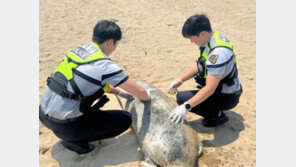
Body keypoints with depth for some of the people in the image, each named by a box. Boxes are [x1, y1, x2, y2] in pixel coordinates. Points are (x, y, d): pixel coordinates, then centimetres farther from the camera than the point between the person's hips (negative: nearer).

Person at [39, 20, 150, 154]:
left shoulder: (78, 49, 4)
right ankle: (75, 140, 3)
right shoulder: (104, 65, -19)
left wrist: (121, 92, 23)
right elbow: (140, 92, -13)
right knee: (125, 119, -1)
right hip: (63, 126, -8)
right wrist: (147, 97, 11)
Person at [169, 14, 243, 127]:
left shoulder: (218, 53, -33)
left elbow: (210, 89, -35)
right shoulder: (213, 38, -4)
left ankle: (216, 116, 0)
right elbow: (199, 65, 7)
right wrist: (180, 80, 2)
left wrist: (185, 106, -41)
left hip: (227, 97, -9)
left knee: (181, 98, -17)